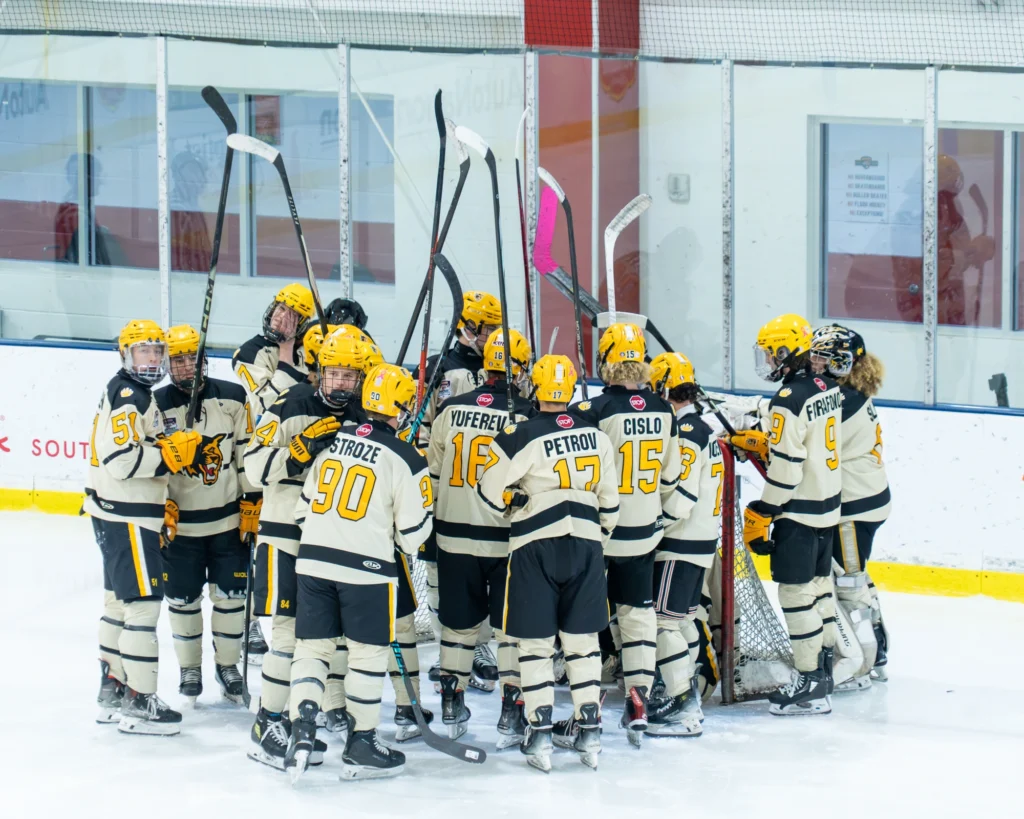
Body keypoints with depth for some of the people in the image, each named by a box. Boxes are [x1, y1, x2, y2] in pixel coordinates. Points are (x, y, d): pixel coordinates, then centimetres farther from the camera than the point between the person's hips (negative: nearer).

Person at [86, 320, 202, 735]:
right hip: (125, 518, -11)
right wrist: (173, 452, -23)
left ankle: (112, 691, 26)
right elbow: (119, 458, -26)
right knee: (143, 603, -10)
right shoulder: (127, 396, -16)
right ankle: (139, 701, -8)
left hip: (125, 515, 11)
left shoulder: (141, 396, 18)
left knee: (120, 602, 17)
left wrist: (163, 505, 19)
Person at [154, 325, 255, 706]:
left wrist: (252, 504, 0)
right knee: (183, 598, 6)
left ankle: (227, 665, 22)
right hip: (181, 522, -1)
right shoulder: (159, 406, -6)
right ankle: (189, 670, 22)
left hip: (228, 517, 1)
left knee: (231, 594, 6)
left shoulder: (232, 398, -2)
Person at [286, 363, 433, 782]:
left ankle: (302, 726, -7)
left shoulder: (332, 439, 7)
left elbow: (304, 505, 14)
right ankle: (361, 746, 13)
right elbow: (412, 533, -4)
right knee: (369, 652, 8)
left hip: (313, 559, 4)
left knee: (312, 646, 12)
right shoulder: (405, 459, -7)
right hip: (366, 566, -4)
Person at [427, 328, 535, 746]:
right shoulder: (525, 417, -12)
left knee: (459, 621, 15)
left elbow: (433, 473, 8)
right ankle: (512, 713, 0)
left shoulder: (451, 410, -1)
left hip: (455, 536, 3)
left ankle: (451, 709, 21)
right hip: (508, 539, -3)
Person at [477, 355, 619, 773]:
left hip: (535, 547, -4)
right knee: (582, 639, 11)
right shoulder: (596, 435, 4)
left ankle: (539, 732, 0)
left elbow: (491, 491, -9)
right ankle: (589, 729, 9)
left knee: (536, 641, 2)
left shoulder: (522, 437, -12)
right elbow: (609, 496, 12)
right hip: (585, 546, 4)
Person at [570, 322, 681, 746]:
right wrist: (665, 517, 23)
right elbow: (672, 477, 9)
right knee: (638, 612, 13)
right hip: (643, 533, 4)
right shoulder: (663, 413, 0)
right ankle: (638, 701, 8)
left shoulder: (594, 411, -17)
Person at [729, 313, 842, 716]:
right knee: (818, 586, 17)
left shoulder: (790, 400, -21)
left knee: (796, 593, -5)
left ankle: (810, 685, -4)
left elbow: (785, 469, -22)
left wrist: (761, 516, -15)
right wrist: (759, 441, 15)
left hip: (799, 512, -9)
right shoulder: (826, 388, 7)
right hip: (828, 503, 9)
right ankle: (823, 669, 25)